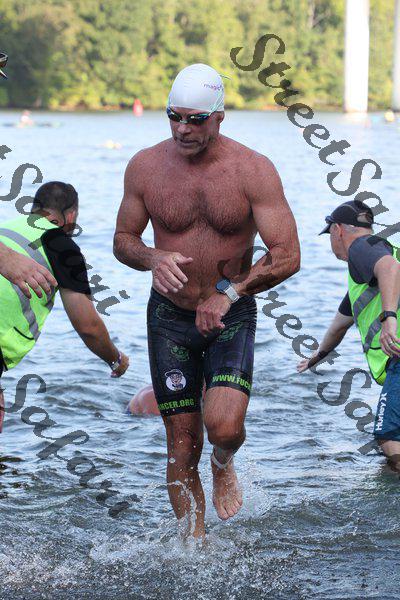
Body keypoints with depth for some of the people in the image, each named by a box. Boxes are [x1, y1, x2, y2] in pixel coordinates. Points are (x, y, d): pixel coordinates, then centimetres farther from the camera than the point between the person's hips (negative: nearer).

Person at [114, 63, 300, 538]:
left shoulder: (253, 170, -11)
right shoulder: (145, 167, -5)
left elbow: (287, 257, -12)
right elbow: (123, 240, 7)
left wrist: (228, 294, -20)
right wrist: (153, 258, -16)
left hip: (232, 317, -1)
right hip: (171, 318, 2)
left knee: (224, 428, -20)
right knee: (182, 446, 1)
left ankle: (224, 465, 17)